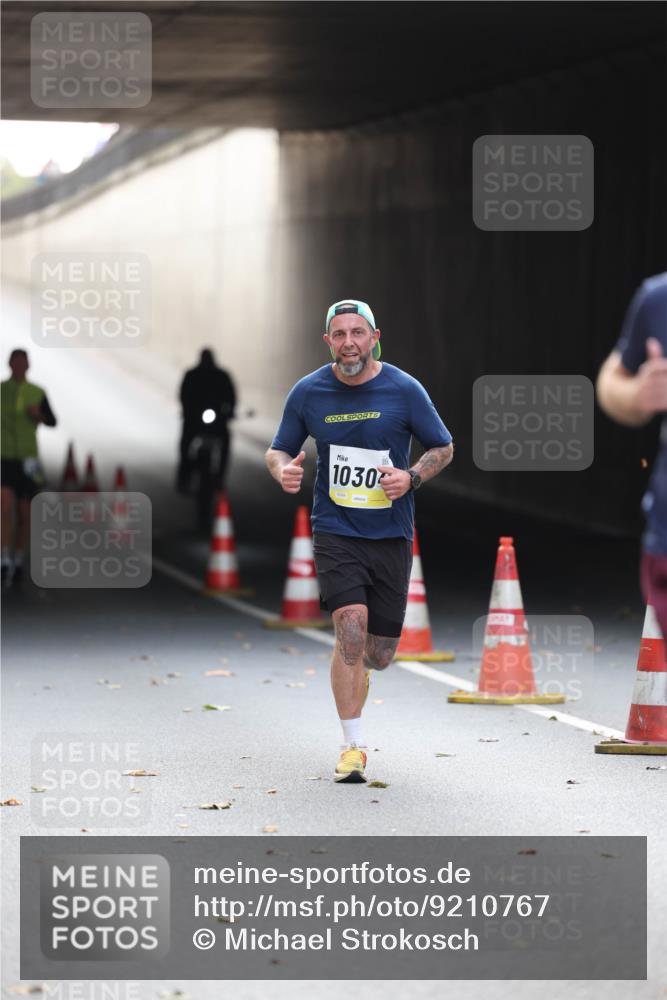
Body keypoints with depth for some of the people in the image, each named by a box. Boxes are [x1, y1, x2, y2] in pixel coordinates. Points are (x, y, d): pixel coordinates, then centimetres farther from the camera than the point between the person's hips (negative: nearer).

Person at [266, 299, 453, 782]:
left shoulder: (404, 390, -3)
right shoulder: (308, 392, -1)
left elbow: (444, 448, 7)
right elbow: (278, 450, 12)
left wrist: (411, 477, -12)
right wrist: (284, 470, -12)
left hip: (392, 536, 1)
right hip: (336, 530, -1)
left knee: (379, 653, 5)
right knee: (352, 628, -20)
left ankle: (355, 668, 44)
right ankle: (353, 746, -10)